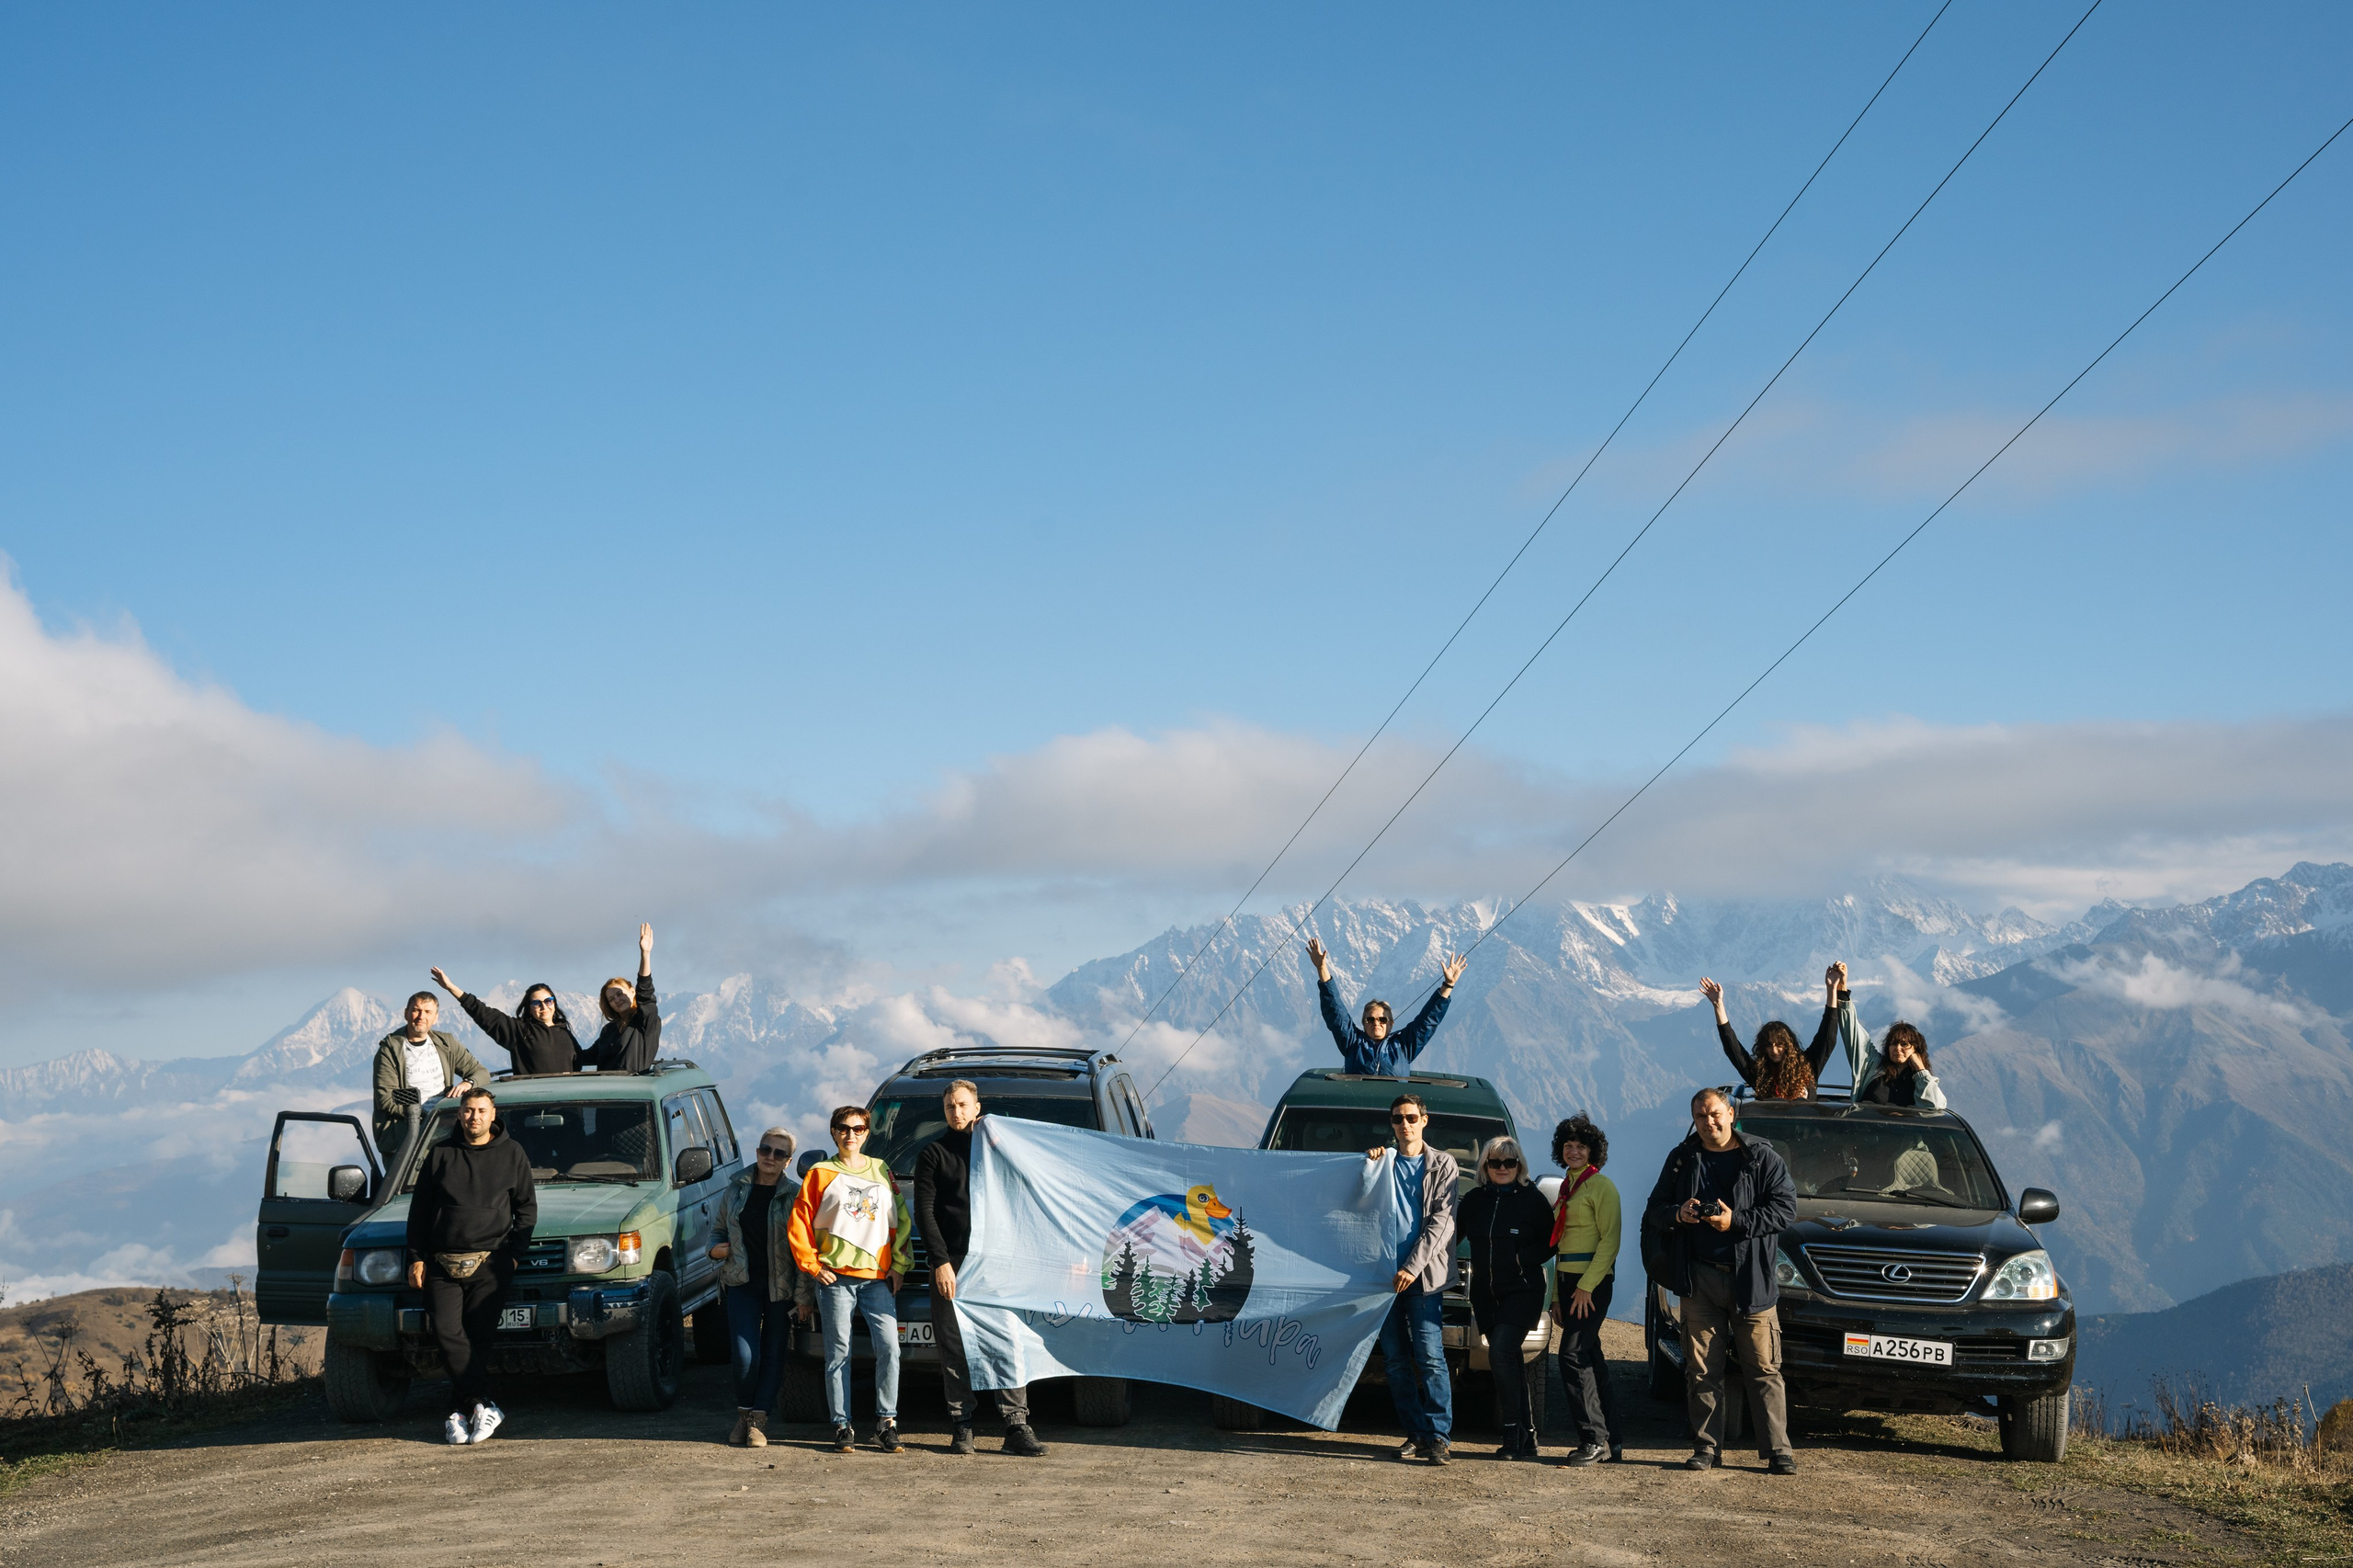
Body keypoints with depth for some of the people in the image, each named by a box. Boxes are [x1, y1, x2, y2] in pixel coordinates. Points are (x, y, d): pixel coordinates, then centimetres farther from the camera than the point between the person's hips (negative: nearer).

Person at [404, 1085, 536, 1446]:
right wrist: (417, 1257, 7)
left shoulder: (512, 1154, 10)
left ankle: (462, 1410, -6)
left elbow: (527, 1208, 13)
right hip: (442, 1265, 2)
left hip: (489, 1264, -1)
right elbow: (419, 1210, 15)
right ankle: (482, 1406, -14)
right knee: (448, 1333, -15)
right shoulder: (441, 1155, 13)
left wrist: (515, 1253, 1)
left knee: (478, 1335, -10)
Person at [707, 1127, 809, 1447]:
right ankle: (744, 1414, 13)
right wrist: (715, 1249, 0)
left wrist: (803, 1295, -11)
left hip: (780, 1286, -1)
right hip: (742, 1284, 1)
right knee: (745, 1355, -9)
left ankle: (758, 1420, 10)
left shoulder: (794, 1196, -2)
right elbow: (721, 1228, 22)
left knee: (774, 1355, 1)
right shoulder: (737, 1189, 7)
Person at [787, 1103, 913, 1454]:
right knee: (839, 1353, -1)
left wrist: (898, 1265, 7)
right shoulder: (821, 1174, 7)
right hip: (836, 1277, -2)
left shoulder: (882, 1172, 15)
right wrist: (813, 1266, -3)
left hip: (878, 1277, 2)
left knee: (889, 1347, -9)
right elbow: (799, 1224, 5)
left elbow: (901, 1222, 17)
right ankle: (842, 1427, 3)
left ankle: (886, 1423, -2)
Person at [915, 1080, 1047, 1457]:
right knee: (955, 1348, -2)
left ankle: (1017, 1426, -7)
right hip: (953, 1265, -1)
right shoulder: (933, 1154, 9)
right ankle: (961, 1427, 3)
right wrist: (941, 1262, -8)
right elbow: (924, 1213, 1)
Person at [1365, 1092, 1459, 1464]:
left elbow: (1439, 1222, -3)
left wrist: (1413, 1267, -12)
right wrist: (1368, 1164, -8)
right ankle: (1417, 1433, 9)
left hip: (1424, 1275, -3)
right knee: (1395, 1359, 3)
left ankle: (1438, 1435, -9)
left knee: (1430, 1356, -10)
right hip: (1386, 1273, 3)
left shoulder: (1443, 1164, 5)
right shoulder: (1383, 1161, 15)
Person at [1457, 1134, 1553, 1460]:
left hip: (1522, 1290, -5)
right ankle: (1526, 1439, 10)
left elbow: (1550, 1243, 0)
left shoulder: (1533, 1199, -1)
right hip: (1486, 1294, 5)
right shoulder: (1475, 1199, 10)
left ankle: (1513, 1431, -15)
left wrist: (1522, 1257, -12)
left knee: (1501, 1353, -20)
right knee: (1509, 1363, 6)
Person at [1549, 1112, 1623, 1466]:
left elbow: (1610, 1241, -13)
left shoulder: (1601, 1186, -6)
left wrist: (1586, 1286, -18)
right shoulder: (1567, 1188, 19)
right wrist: (1557, 1296, 16)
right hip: (1567, 1279, 8)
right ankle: (1611, 1442, 10)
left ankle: (1595, 1440, -11)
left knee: (1573, 1356, -14)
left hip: (1593, 1280, -8)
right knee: (1591, 1359, 7)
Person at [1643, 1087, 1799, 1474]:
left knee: (1763, 1369, -3)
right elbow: (1653, 1213, 14)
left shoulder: (1762, 1158, 5)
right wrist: (1677, 1214, -8)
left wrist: (1737, 1221, -15)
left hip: (1750, 1279, -3)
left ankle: (1778, 1449, 0)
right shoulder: (1682, 1160, 14)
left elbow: (1785, 1207, -4)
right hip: (1699, 1280, 3)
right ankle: (1707, 1448, 8)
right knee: (1702, 1370, 2)